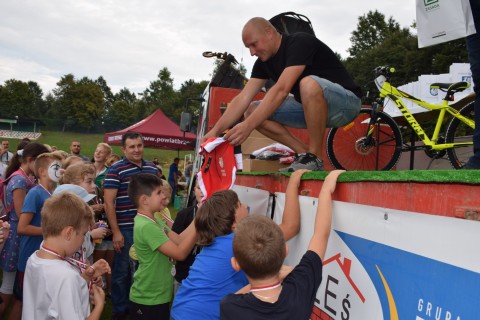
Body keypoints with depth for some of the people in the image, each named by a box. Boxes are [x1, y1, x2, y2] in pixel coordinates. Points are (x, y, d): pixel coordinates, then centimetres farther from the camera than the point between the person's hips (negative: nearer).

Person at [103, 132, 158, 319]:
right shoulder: (116, 170, -9)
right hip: (126, 229, -5)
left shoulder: (152, 168, 8)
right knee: (122, 271, 8)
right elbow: (108, 202, -12)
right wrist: (115, 232, -15)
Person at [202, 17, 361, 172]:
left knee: (309, 84, -40)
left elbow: (281, 90, -32)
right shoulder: (264, 61, 4)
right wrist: (215, 130, -15)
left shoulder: (300, 43, -20)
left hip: (346, 103, -7)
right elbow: (243, 99, -4)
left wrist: (248, 125, -37)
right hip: (310, 108, 7)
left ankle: (315, 157, -23)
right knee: (254, 110, -5)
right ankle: (304, 152, -4)